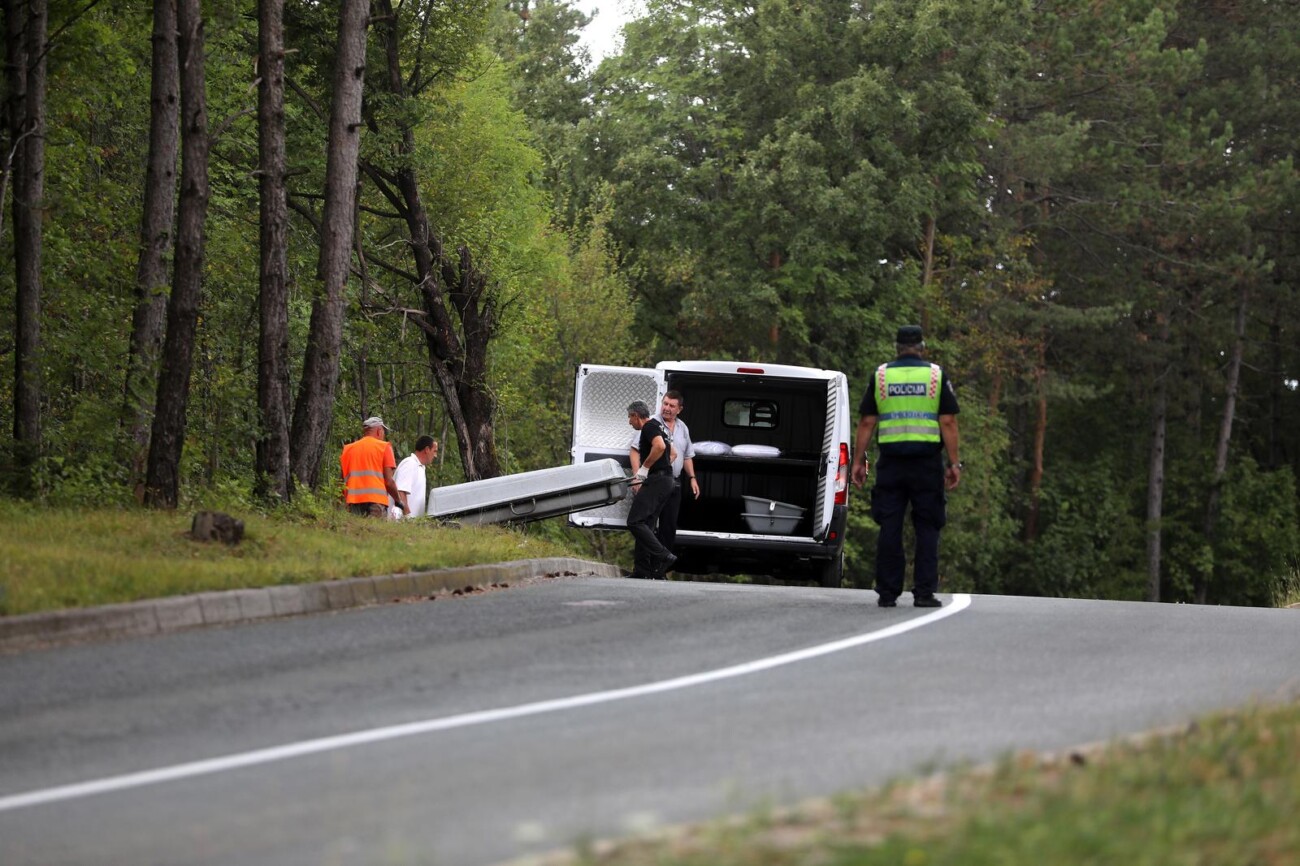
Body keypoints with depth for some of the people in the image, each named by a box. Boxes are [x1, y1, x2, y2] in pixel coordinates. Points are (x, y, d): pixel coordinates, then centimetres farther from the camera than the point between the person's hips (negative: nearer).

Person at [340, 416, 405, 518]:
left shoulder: (347, 449, 15)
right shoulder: (384, 447, 4)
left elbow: (343, 480, 14)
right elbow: (389, 482, -1)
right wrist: (398, 501, 12)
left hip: (354, 502, 4)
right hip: (376, 501, -4)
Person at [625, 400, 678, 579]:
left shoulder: (649, 427, -7)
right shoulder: (656, 427, 24)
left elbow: (659, 446, -27)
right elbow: (672, 452, 37)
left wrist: (644, 468, -17)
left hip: (656, 482, -10)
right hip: (666, 480, 10)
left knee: (635, 522, -15)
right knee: (646, 525, 10)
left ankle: (664, 556, -22)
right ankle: (642, 570, 7)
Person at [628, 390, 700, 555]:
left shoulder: (683, 428, 13)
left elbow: (687, 456, 24)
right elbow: (634, 451, -10)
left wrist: (692, 478, 15)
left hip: (673, 484, 6)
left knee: (669, 526, 8)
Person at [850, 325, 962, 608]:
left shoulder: (880, 375, 6)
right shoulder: (936, 375, 3)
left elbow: (866, 422, 4)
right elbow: (948, 422, -3)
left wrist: (858, 461, 8)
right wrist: (954, 463, -1)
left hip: (891, 462, 1)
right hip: (928, 463, -1)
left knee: (890, 528, 4)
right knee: (927, 528, 4)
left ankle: (888, 592, 3)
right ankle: (924, 592, -2)